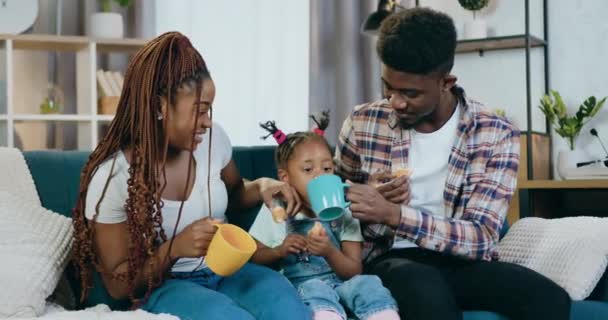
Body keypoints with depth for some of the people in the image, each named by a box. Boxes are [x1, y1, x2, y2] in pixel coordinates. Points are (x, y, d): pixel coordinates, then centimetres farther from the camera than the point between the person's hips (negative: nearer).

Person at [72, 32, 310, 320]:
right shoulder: (111, 177, -15)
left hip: (224, 272, 4)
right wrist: (174, 249, -27)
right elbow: (118, 284, -9)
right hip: (162, 288, -4)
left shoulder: (213, 138, -2)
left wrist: (260, 187, -2)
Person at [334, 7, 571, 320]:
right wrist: (370, 196, -9)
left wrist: (394, 214, -26)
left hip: (463, 262, 1)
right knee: (428, 290, -39)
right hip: (391, 260, -1)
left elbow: (481, 237, -13)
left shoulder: (496, 134, -5)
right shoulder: (362, 123, 0)